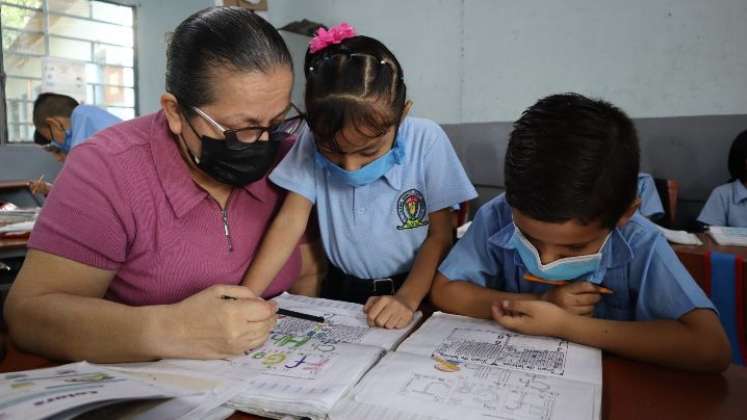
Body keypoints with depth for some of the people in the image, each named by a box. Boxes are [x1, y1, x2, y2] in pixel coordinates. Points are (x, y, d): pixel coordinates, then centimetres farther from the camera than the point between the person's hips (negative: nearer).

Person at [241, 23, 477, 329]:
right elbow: (290, 222, -12)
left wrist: (407, 299, -20)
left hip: (414, 289, -1)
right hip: (341, 290, 2)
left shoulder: (426, 142, -16)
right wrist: (245, 298, -20)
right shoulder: (314, 141, -11)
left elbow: (440, 235, -10)